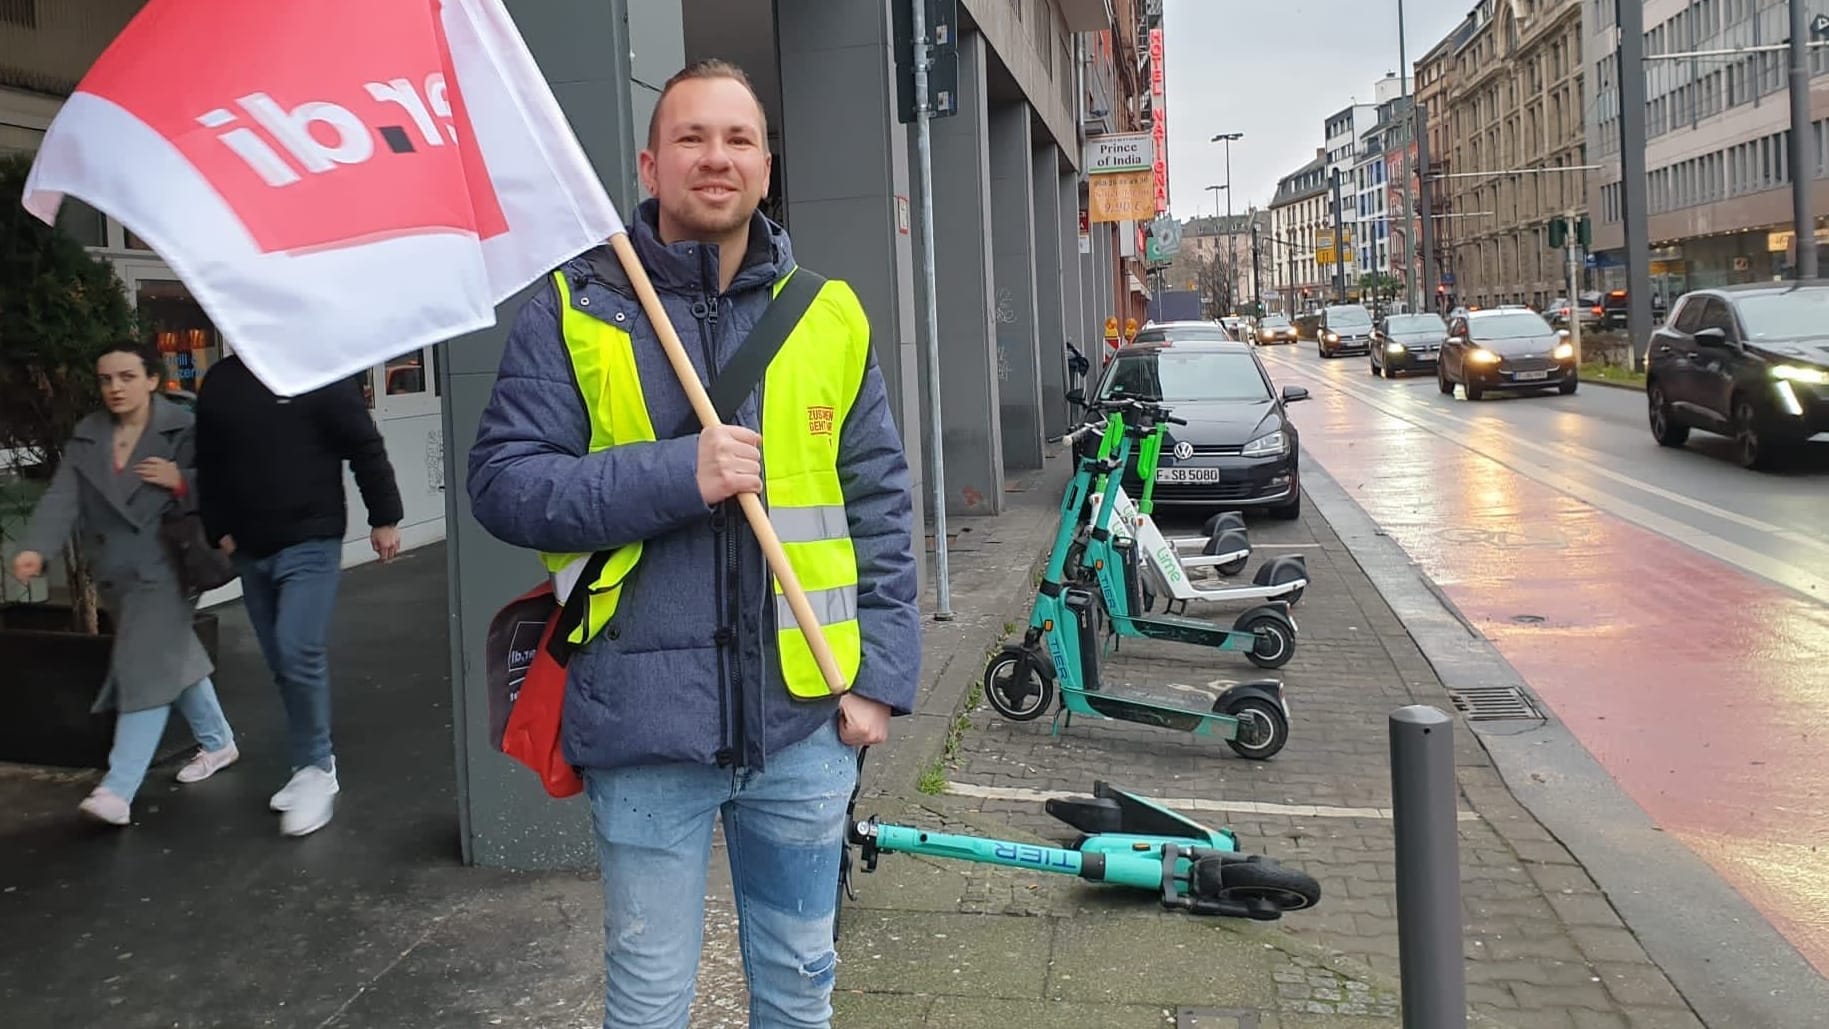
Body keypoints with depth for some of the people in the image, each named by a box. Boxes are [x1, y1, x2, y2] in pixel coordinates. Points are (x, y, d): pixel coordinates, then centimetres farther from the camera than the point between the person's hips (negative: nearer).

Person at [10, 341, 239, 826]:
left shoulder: (183, 429, -7)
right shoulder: (86, 436, 8)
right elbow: (62, 497, -4)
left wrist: (182, 480, -24)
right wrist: (36, 547, -18)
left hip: (164, 569, -6)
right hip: (117, 575, 6)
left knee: (147, 671, -11)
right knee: (174, 658, 18)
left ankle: (118, 790, -14)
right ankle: (218, 742, 36)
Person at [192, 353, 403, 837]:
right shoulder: (219, 381, 10)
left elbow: (366, 448, -8)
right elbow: (209, 466, 17)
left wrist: (384, 517, -7)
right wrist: (218, 530, 12)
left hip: (310, 542, -6)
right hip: (250, 550, 6)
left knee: (300, 655, -15)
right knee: (282, 665, 11)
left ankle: (315, 770, 0)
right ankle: (314, 766, 22)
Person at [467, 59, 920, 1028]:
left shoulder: (828, 316, 5)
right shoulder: (573, 310, -3)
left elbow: (879, 506, 7)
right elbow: (502, 482, -8)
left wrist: (881, 676, 1)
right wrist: (675, 474, -20)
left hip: (804, 719, 3)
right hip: (645, 725, -2)